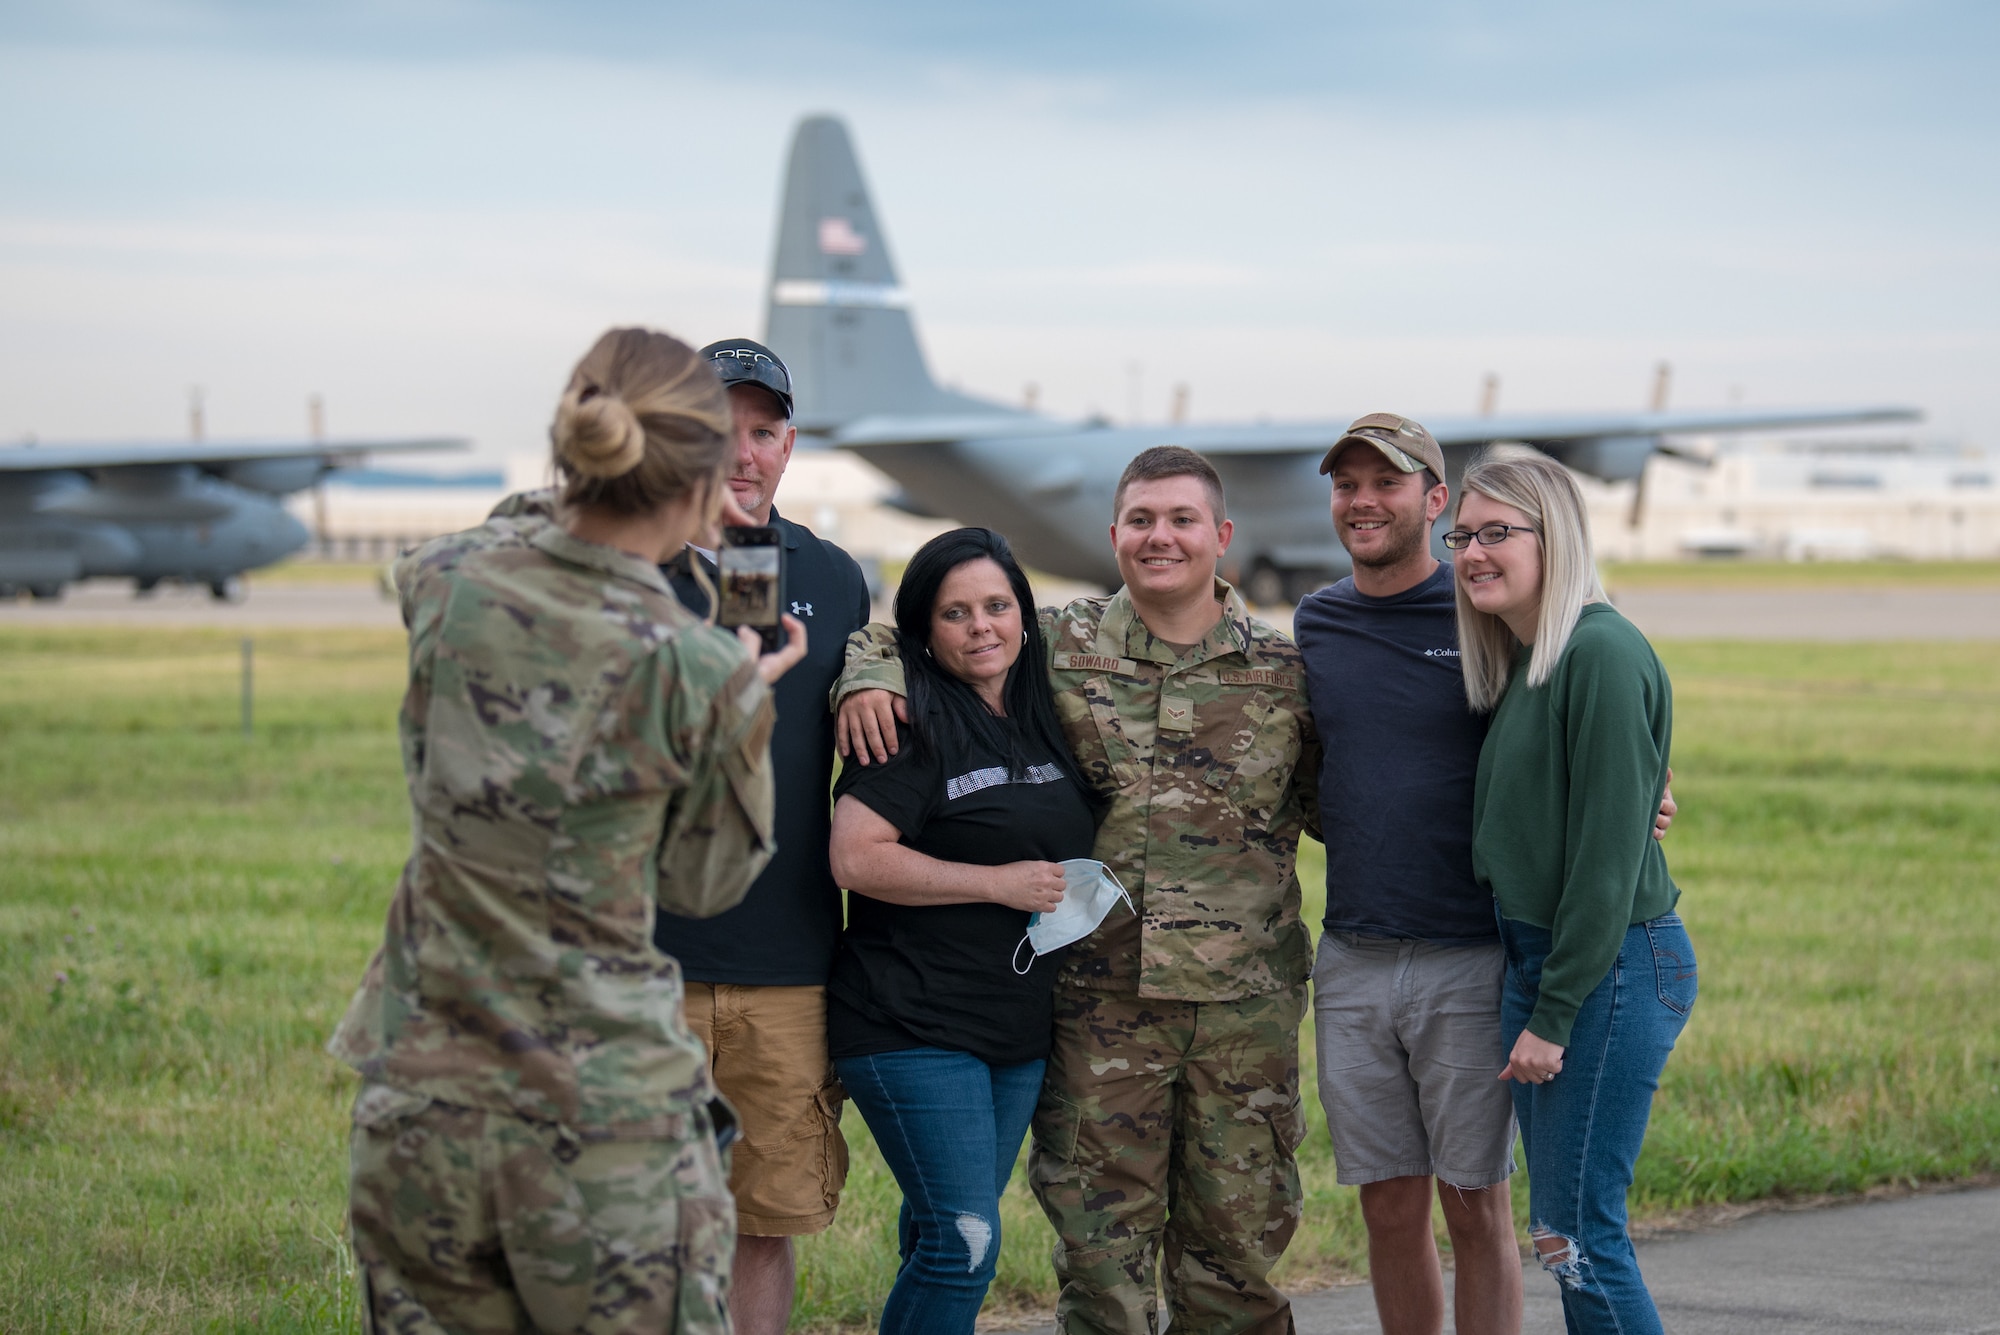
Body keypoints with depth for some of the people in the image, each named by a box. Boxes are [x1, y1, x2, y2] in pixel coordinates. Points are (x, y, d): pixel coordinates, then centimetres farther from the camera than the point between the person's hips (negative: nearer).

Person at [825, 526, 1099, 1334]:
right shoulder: (913, 725, -10)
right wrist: (999, 883, -16)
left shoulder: (1043, 720, 12)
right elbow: (856, 859, -19)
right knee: (963, 1238, -13)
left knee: (947, 1238, 12)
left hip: (1020, 1026, 7)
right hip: (913, 1025, -7)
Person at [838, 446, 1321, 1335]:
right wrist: (867, 678, -8)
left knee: (1237, 1241, 8)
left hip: (1244, 1001, 1)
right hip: (1100, 998, -1)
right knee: (1100, 1239, 3)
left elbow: (1335, 806, 15)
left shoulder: (1284, 672, 5)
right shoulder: (1058, 647, 3)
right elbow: (903, 637, 11)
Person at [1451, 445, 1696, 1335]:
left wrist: (1553, 1016, -17)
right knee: (1557, 1228, 11)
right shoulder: (1520, 662, 14)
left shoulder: (1602, 654, -15)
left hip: (1612, 964, -9)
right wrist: (1532, 994, 13)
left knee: (1580, 1234, -7)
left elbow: (1607, 852, -18)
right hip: (1537, 956, 9)